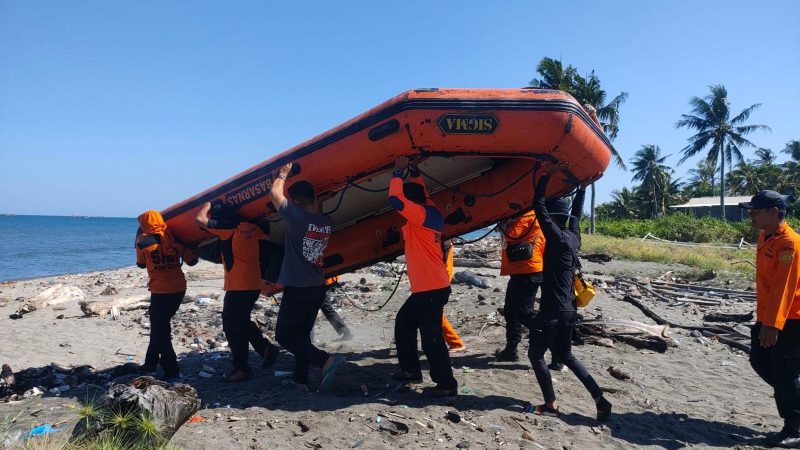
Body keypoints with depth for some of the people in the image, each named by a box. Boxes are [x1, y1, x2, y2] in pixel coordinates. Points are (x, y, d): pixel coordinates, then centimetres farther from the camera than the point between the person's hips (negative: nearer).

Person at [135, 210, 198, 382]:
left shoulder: (143, 242, -6)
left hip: (161, 291, -6)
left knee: (160, 331, 3)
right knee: (159, 326, 21)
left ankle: (172, 372, 1)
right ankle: (151, 363, 33)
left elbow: (141, 264, 11)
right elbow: (192, 261, 8)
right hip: (179, 289, 6)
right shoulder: (174, 240, 4)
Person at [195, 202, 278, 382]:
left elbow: (200, 219, -12)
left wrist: (208, 204, 4)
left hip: (238, 286, -8)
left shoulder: (228, 228, -13)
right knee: (242, 323, 23)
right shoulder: (251, 227, 8)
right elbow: (266, 231, 29)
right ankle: (266, 347, 14)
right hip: (254, 284, 8)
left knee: (232, 326, 2)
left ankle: (241, 369, 6)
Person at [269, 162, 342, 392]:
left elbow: (275, 194, -7)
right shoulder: (327, 222, 2)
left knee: (284, 335, 2)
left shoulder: (297, 217, -17)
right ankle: (300, 379, 22)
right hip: (317, 287, 7)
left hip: (297, 288, -7)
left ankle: (326, 360, -12)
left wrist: (283, 174, 8)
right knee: (301, 334, 18)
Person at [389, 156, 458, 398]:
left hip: (432, 289, -10)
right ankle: (411, 369, 29)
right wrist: (413, 171, 25)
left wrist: (398, 171, -12)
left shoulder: (422, 215, -17)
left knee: (431, 337, -5)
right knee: (403, 323, 21)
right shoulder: (429, 212, 10)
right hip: (426, 288, 10)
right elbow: (418, 191, 29)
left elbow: (396, 199, -26)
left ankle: (446, 384, 5)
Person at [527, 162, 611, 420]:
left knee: (536, 354, 7)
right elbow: (577, 211, 22)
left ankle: (551, 405, 11)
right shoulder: (573, 236, 5)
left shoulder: (557, 238, -16)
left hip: (552, 311, -8)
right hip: (568, 309, 8)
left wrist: (547, 174, -13)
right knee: (564, 355, 21)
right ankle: (600, 400, 17)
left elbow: (538, 206, -17)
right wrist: (582, 185, 29)